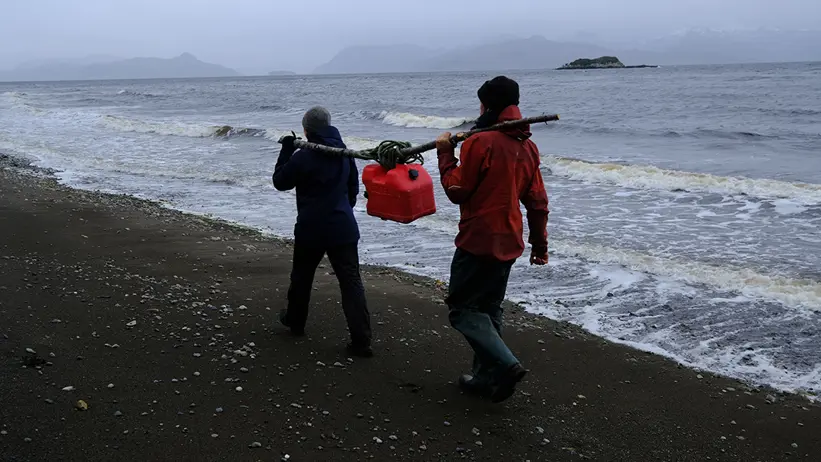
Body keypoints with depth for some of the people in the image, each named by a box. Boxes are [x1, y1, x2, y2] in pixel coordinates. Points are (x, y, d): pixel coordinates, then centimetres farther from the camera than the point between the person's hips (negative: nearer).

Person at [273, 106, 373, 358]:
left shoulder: (302, 158, -12)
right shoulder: (345, 153, 5)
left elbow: (280, 182, 2)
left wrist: (286, 150, 9)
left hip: (311, 230, -3)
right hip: (344, 228, 3)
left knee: (301, 276, 20)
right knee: (351, 282, -2)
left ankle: (295, 320, 40)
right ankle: (361, 340, -8)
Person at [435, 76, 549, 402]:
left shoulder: (481, 142, -15)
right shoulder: (527, 146, 9)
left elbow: (457, 191, -12)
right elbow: (537, 201, 12)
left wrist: (445, 153, -1)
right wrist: (540, 244, 19)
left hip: (478, 240, -8)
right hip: (509, 243, 8)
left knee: (463, 308, 0)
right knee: (488, 310, 17)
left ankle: (505, 364, -15)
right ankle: (486, 377, 21)